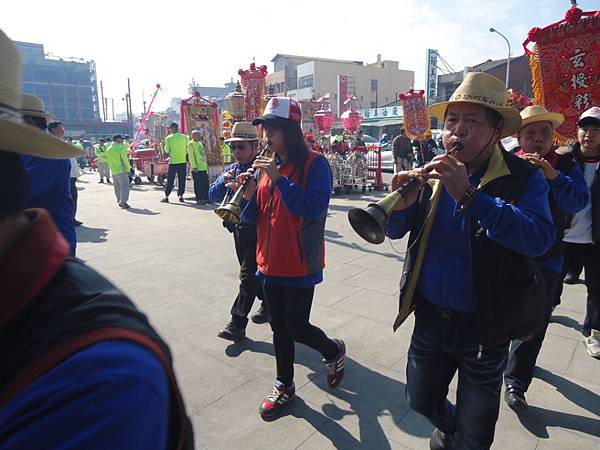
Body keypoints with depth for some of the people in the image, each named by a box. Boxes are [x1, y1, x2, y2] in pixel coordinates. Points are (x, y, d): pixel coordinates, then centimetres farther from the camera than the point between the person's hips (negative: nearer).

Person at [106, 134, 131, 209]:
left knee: (117, 187, 15)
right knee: (124, 186, -8)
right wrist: (128, 168, -3)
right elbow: (125, 159, -9)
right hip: (121, 170, -7)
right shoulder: (121, 148, -7)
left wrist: (111, 168, 21)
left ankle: (119, 201, 20)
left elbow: (108, 161, 16)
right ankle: (123, 202, -17)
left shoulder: (109, 149, 14)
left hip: (113, 171, 7)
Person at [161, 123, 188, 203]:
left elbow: (167, 150, -3)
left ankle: (166, 197, 7)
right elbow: (187, 149, 6)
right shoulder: (184, 137, 3)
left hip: (173, 162, -2)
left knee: (170, 180, 5)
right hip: (182, 161, 2)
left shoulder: (168, 138, -3)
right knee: (182, 180, 8)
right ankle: (181, 196, 8)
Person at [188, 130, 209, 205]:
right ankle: (199, 199, 0)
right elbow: (191, 156, -12)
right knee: (198, 185, -4)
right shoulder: (190, 144, -5)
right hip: (197, 169, -8)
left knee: (206, 184, 8)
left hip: (204, 168, 8)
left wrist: (206, 166, 19)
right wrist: (194, 167, -18)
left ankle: (206, 198, 15)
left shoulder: (200, 143, 20)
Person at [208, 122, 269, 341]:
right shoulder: (231, 169, 9)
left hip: (258, 230, -8)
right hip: (239, 230, 8)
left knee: (248, 275, -4)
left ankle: (237, 324, 5)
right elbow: (213, 196, 5)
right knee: (255, 272, 19)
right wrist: (224, 182, -14)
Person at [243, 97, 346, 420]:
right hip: (270, 261, 6)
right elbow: (258, 215, 12)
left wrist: (279, 180, -24)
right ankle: (284, 385, 35)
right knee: (279, 327, 15)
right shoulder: (270, 165, 9)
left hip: (300, 264, -6)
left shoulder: (314, 164, -11)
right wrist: (250, 194, -9)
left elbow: (314, 209, -24)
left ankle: (333, 350, 35)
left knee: (297, 328, 2)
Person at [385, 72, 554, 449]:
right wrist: (402, 204, -25)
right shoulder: (433, 173, -2)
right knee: (421, 400, 24)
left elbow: (538, 238, -30)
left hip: (484, 327, -3)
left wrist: (468, 195, -37)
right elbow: (396, 232, -3)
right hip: (429, 316, 4)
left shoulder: (523, 178, -13)